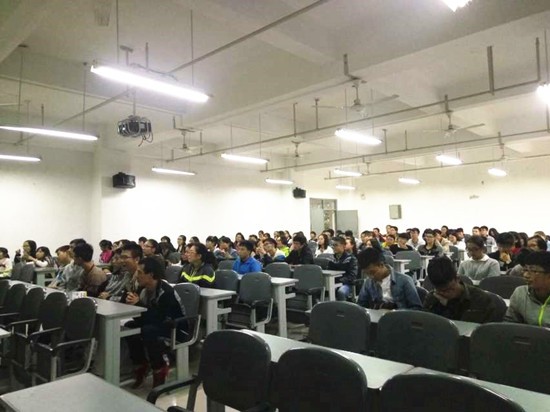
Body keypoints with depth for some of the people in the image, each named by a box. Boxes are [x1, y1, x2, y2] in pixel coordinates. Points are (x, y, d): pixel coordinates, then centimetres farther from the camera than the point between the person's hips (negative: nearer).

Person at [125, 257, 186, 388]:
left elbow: (158, 319, -33)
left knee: (148, 330, -32)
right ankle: (140, 365, 3)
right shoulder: (143, 289, -4)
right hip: (159, 323, 8)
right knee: (130, 326, -11)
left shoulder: (166, 292, -28)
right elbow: (139, 317, -3)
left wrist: (138, 303, -31)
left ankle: (161, 366, -9)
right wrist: (131, 302, -24)